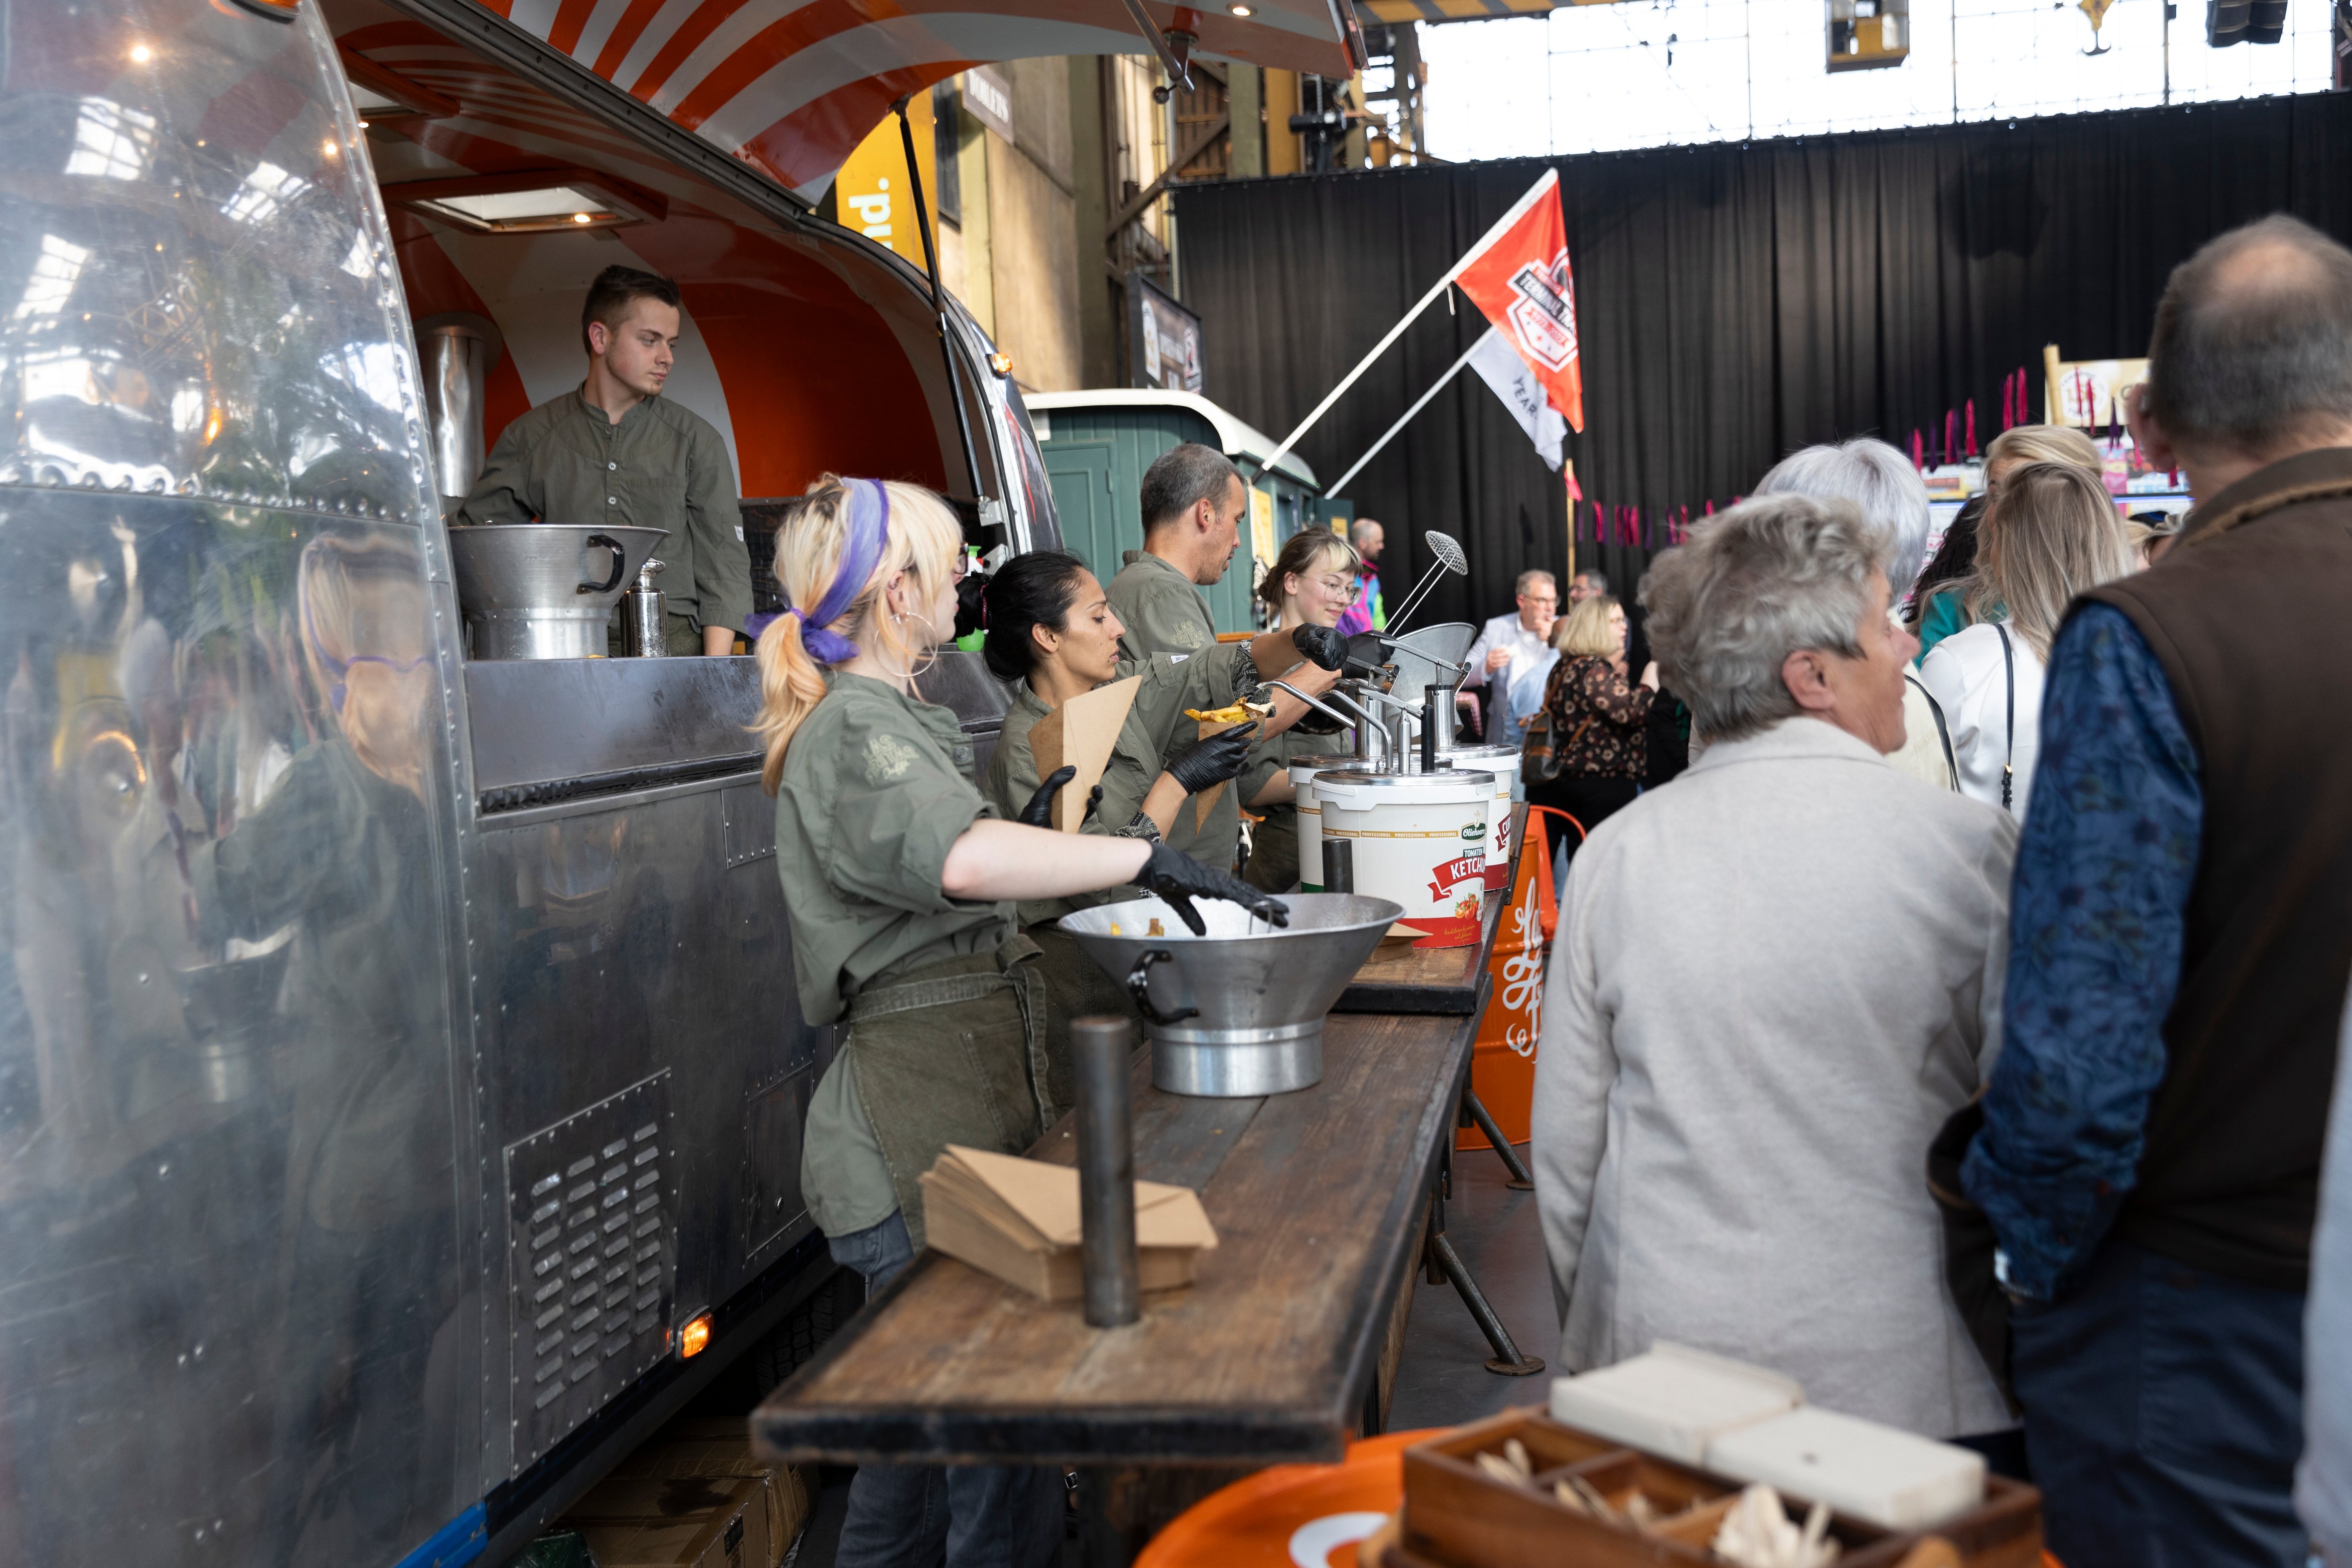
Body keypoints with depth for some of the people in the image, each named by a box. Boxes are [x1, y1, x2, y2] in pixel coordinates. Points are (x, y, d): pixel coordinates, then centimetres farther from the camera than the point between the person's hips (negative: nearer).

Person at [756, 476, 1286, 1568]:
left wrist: (1023, 828, 23)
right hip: (924, 1140, -11)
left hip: (940, 1128, 11)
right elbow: (959, 858, -36)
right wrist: (1148, 858, -31)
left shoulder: (869, 719, 20)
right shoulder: (856, 729, -15)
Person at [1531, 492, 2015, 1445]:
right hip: (1905, 1371, -2)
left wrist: (1592, 1347, 17)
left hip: (1664, 1360, 2)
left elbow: (1566, 1148, 3)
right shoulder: (1964, 844, -9)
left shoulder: (1616, 855, -3)